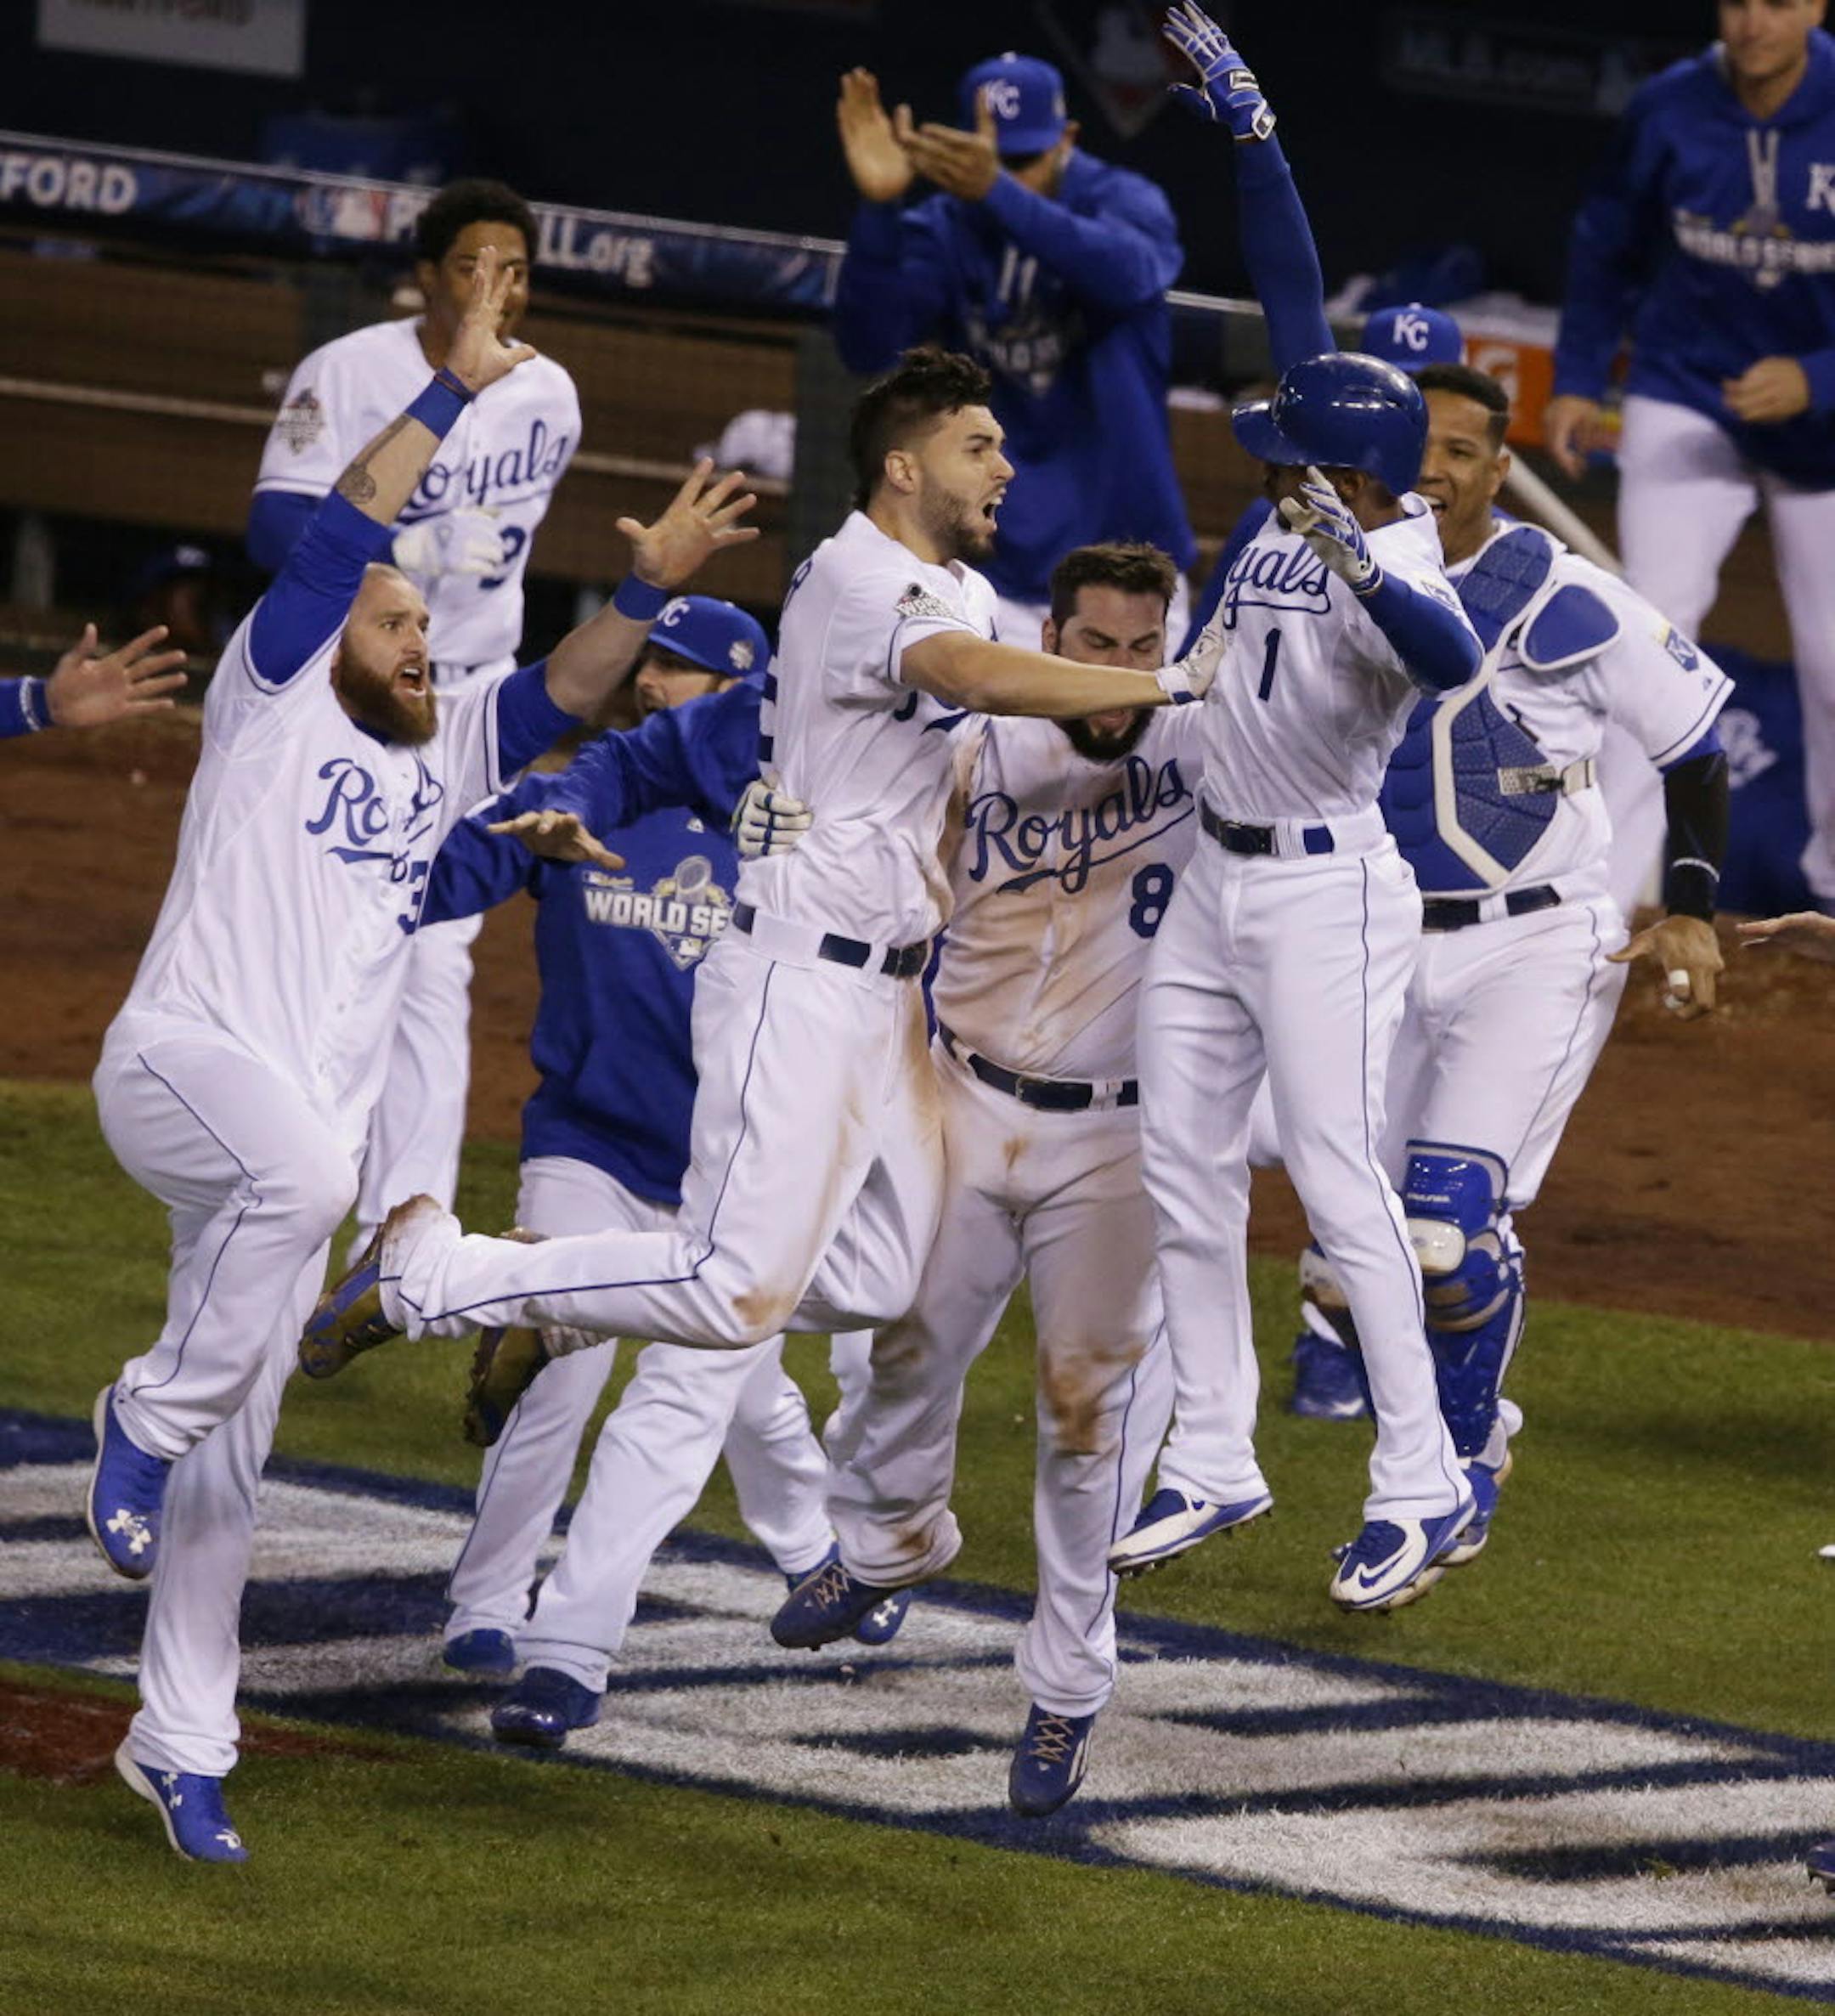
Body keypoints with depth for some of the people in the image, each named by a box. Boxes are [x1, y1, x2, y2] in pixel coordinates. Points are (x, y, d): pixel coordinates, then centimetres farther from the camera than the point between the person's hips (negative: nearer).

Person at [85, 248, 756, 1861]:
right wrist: (459, 387, -4)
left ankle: (181, 1742, 10)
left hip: (307, 1122, 6)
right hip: (183, 1055, -6)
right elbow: (352, 523, -4)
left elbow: (562, 694, 10)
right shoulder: (275, 699, 5)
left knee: (232, 1455, 5)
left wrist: (648, 589, -6)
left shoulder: (446, 751, 21)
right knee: (303, 1169, -40)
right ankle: (149, 1417, -22)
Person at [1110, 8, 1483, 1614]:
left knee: (1339, 1179, -11)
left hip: (1325, 895, -9)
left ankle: (1424, 1483, -6)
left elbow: (1452, 658, -45)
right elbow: (1293, 290, 6)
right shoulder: (1312, 499, 1)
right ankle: (1214, 1462, 18)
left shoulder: (1403, 569, -20)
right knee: (1183, 1167, 10)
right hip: (1215, 881, 9)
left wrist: (1355, 572, -61)